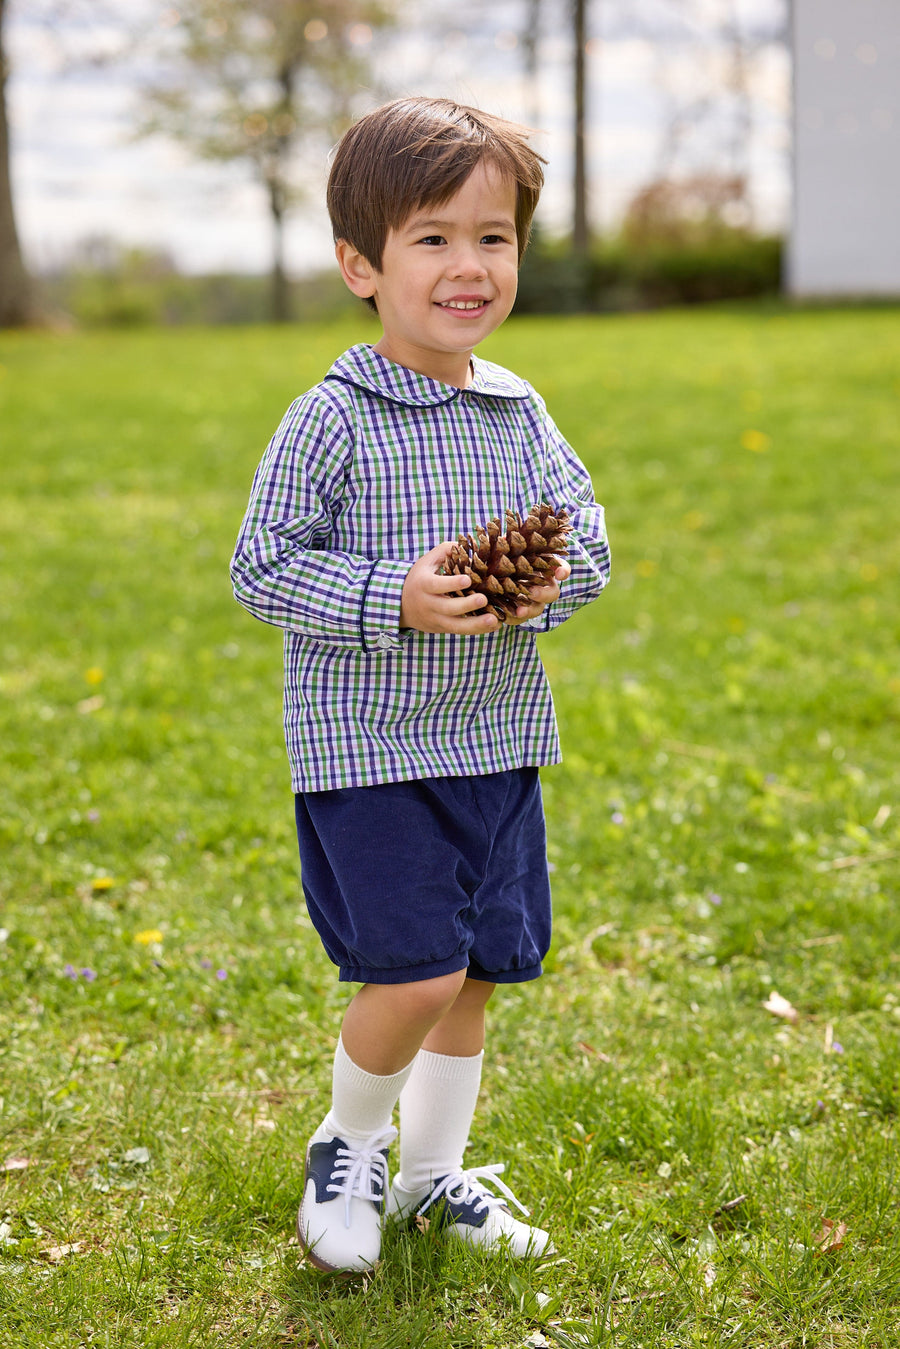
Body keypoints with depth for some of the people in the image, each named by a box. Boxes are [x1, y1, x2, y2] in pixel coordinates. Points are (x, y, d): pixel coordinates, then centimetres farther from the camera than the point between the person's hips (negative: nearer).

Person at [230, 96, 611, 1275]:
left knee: (474, 972, 13)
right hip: (371, 746, -6)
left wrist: (557, 579, -13)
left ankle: (435, 1169, 33)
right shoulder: (331, 422, -12)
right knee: (418, 975, -11)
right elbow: (260, 567, -11)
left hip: (495, 740, 6)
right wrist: (395, 602, -23)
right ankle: (346, 1145, 18)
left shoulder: (519, 414, 5)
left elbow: (587, 533, 10)